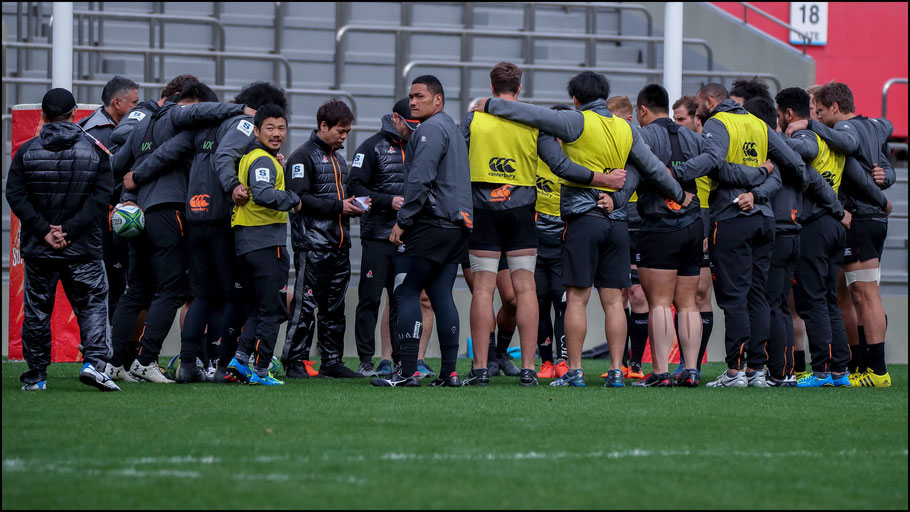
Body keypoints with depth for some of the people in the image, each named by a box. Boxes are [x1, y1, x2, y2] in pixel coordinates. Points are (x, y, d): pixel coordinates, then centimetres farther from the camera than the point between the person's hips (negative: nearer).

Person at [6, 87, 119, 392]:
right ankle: (94, 363, -11)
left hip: (38, 249, 1)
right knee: (92, 304, 6)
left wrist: (44, 230, -10)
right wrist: (70, 230, -11)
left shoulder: (27, 151, 0)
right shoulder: (95, 150, 0)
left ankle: (36, 375, 14)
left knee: (37, 309, 10)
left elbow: (15, 195, -8)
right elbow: (102, 196, -8)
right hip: (83, 249, -1)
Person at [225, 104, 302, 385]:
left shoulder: (248, 158, 17)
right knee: (272, 310, -2)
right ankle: (260, 370, -1)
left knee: (260, 307, 17)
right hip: (266, 241, -9)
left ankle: (241, 357, 6)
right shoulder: (264, 161, -12)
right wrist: (293, 200, -14)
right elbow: (263, 194, -28)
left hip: (246, 242, 9)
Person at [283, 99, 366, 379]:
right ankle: (295, 361, -4)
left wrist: (355, 205, 8)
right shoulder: (303, 156, -5)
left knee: (335, 306, 10)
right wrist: (338, 207, -17)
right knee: (305, 304, -8)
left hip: (339, 244, 8)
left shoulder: (338, 158, 21)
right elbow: (300, 198, -15)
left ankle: (332, 361, 14)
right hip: (312, 243, -8)